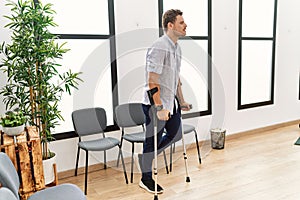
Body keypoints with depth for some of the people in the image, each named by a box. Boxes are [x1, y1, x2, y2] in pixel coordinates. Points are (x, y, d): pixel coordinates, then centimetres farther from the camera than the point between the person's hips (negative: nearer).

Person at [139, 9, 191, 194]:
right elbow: (152, 81, -24)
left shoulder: (177, 47, 10)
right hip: (156, 104, -9)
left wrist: (181, 101, 19)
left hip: (171, 102, 9)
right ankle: (146, 179, 25)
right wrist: (160, 107, -25)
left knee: (175, 135, 20)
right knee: (152, 142, 5)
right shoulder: (159, 47, -20)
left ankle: (147, 157, 39)